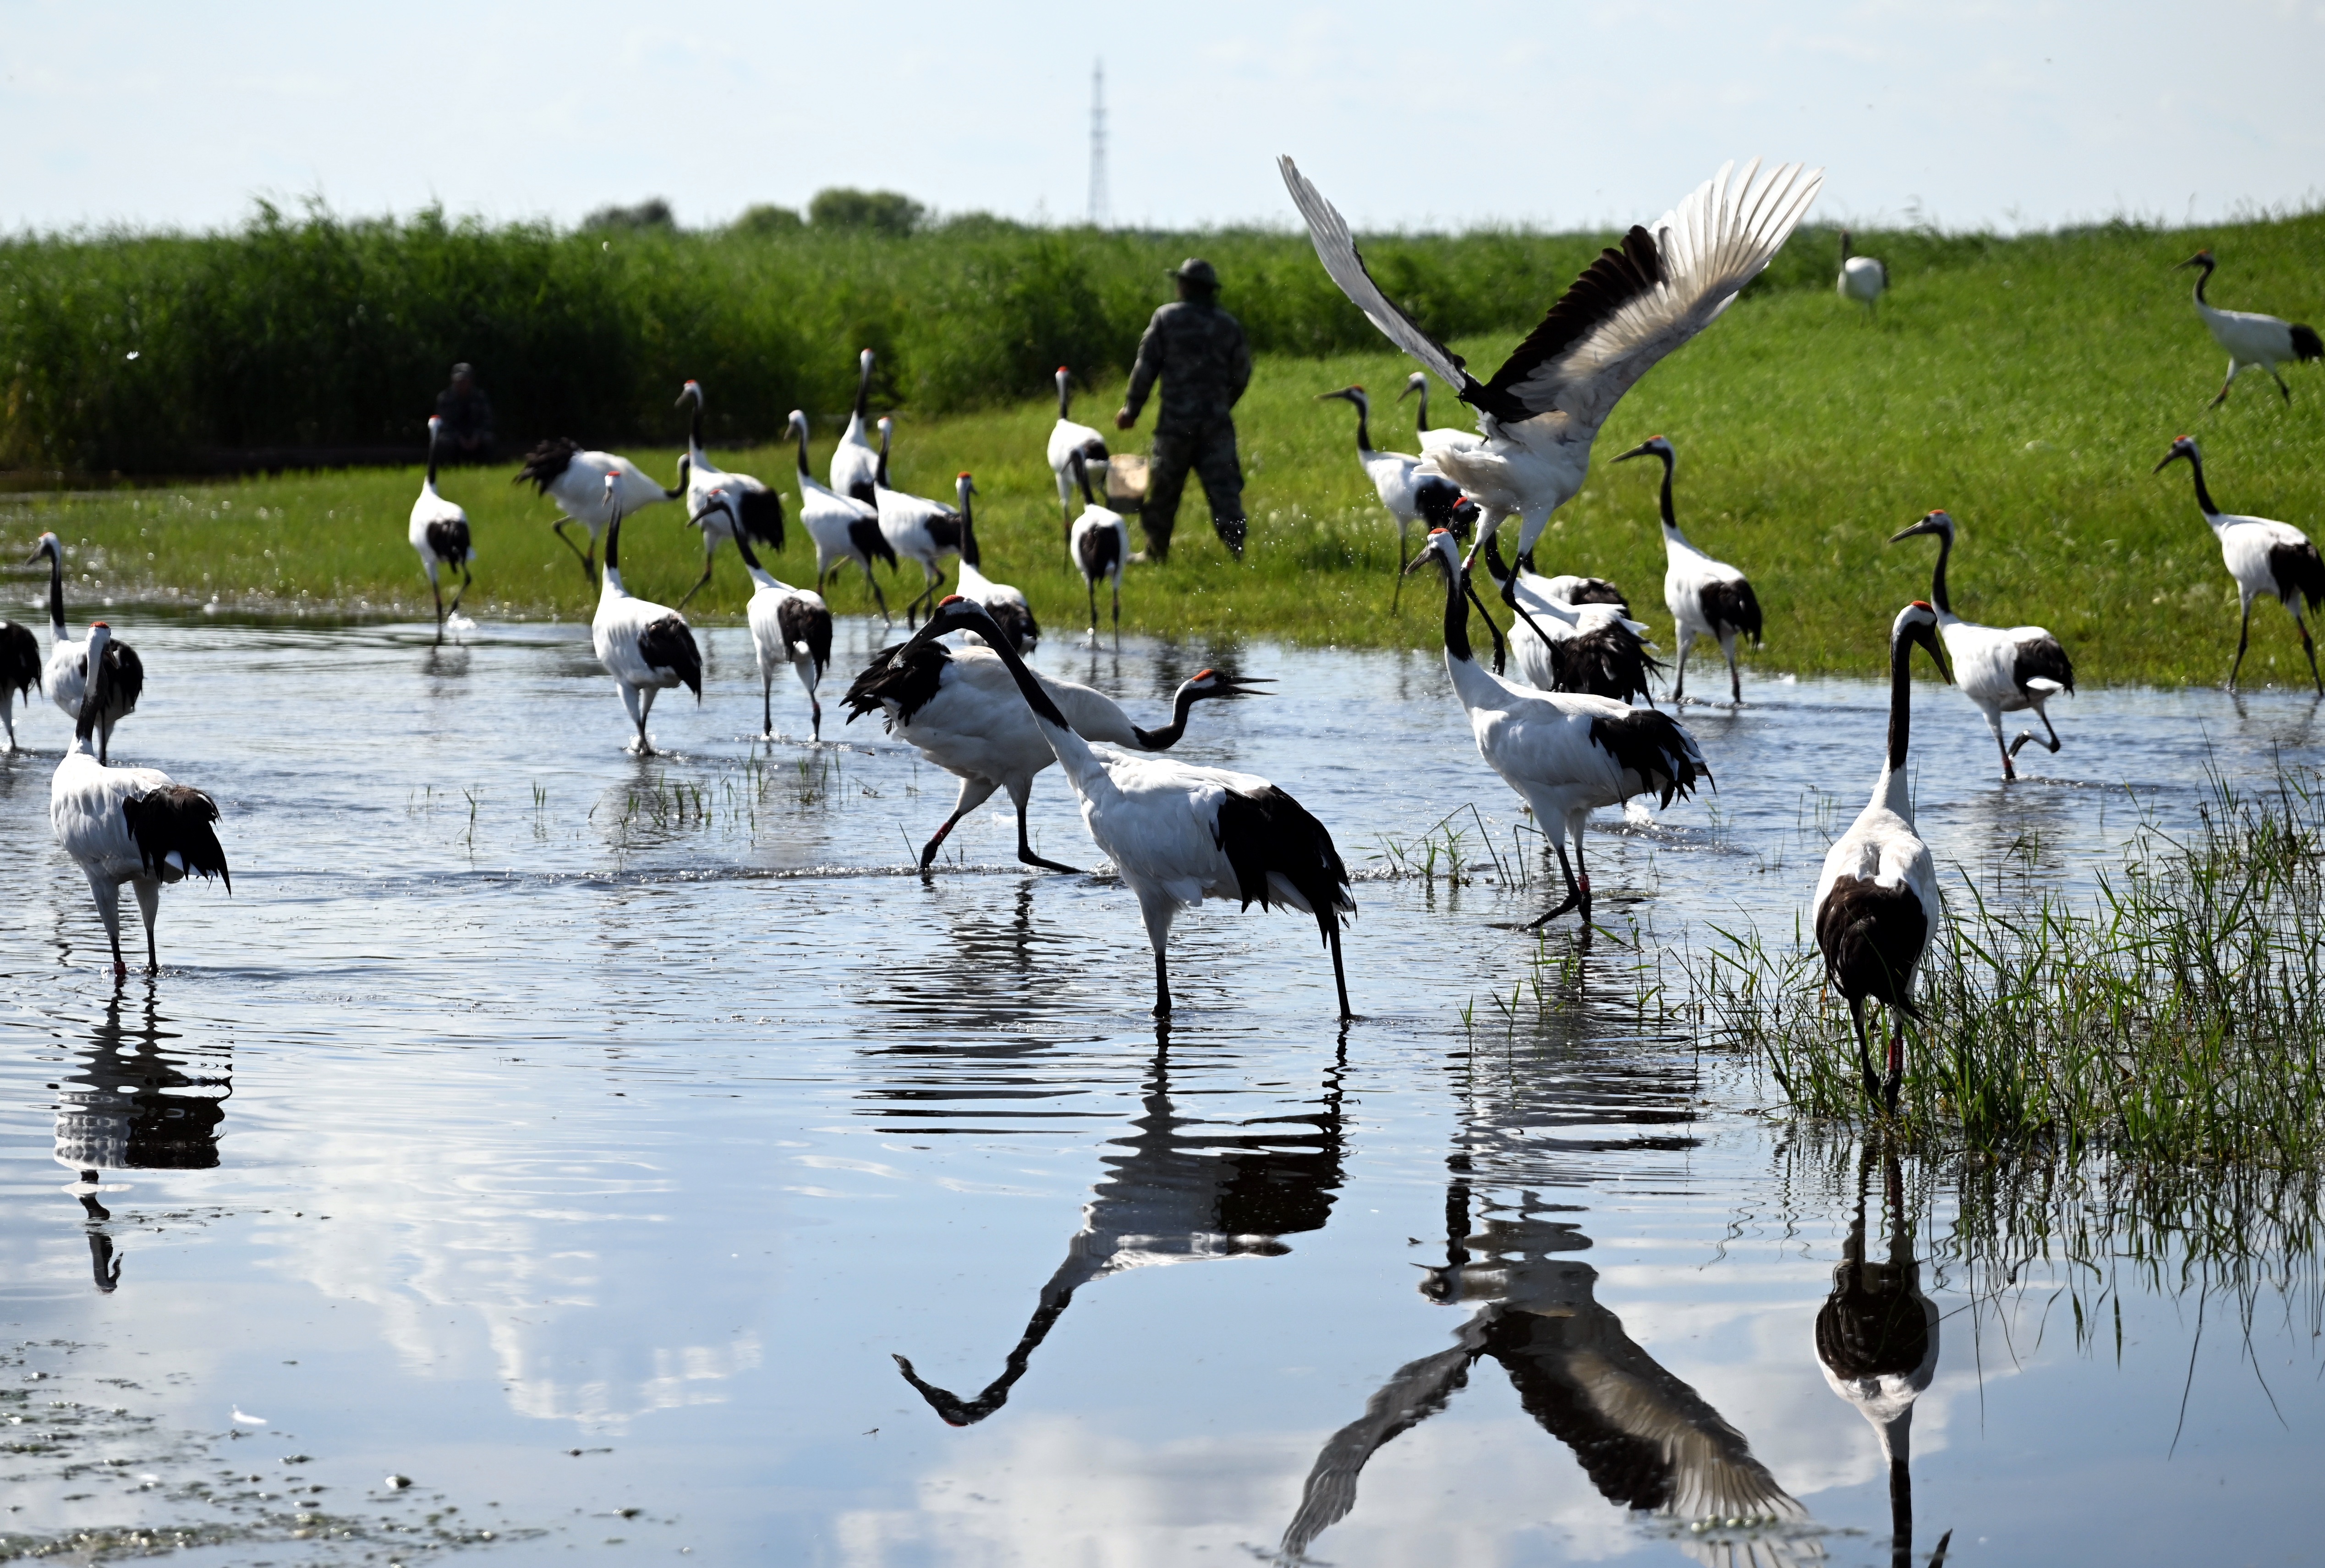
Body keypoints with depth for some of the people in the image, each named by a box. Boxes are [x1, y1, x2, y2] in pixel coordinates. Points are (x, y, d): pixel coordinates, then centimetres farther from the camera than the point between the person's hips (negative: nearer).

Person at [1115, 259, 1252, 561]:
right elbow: (1241, 375, 11)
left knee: (1164, 485, 8)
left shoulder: (1167, 318, -3)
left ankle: (1156, 550, 15)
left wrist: (1131, 409, 3)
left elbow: (1146, 366, -4)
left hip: (1176, 419, -2)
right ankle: (1236, 545, -11)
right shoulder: (1229, 325, 6)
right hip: (1218, 420, 2)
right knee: (1223, 485, 1)